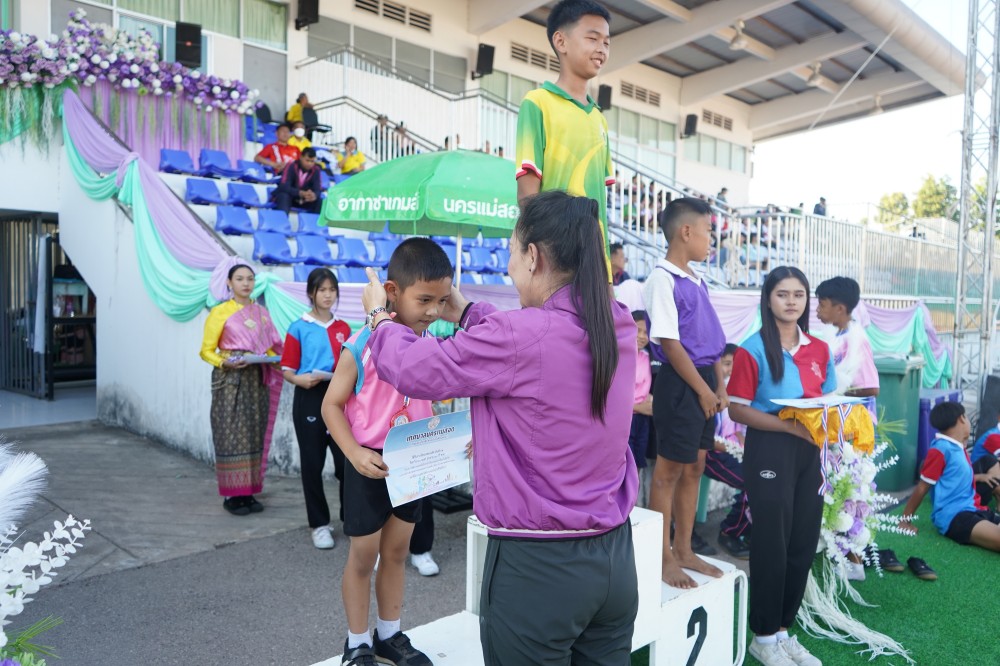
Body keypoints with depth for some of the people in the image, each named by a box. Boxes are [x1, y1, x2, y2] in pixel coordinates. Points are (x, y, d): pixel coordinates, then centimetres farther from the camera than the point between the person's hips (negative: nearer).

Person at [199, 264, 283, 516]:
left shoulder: (262, 312, 12)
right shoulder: (220, 312, -2)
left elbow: (270, 348, 15)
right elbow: (207, 350, -3)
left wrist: (274, 359, -6)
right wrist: (224, 363, -21)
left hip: (257, 379, 5)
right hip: (230, 379, -4)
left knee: (254, 434, 5)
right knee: (232, 435, -4)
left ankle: (249, 491, 14)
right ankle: (232, 495, 3)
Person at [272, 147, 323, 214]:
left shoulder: (315, 170, -10)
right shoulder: (291, 167, -20)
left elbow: (318, 190, -17)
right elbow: (284, 187, -30)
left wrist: (314, 195, -44)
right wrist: (301, 193, -48)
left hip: (303, 200, 3)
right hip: (286, 196, -3)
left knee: (320, 202, -21)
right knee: (284, 197, -36)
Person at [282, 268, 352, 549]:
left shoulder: (343, 328, 10)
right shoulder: (299, 328, -2)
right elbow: (287, 370, -4)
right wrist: (300, 379, -24)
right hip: (310, 400, -3)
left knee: (347, 459, 1)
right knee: (312, 463, 5)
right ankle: (319, 524, 18)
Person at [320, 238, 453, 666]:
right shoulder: (361, 346, -20)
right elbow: (332, 405, -13)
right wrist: (355, 454, -24)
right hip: (371, 463, -5)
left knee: (396, 551, 18)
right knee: (364, 555, 10)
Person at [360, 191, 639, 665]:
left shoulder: (518, 336, -23)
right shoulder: (618, 325, -2)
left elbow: (411, 369, -11)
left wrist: (379, 315, 8)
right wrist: (465, 314, 23)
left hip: (537, 565, -6)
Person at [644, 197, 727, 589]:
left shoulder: (697, 281, 14)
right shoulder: (663, 279, -14)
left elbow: (713, 340, 16)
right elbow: (669, 342, -17)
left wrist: (719, 386, 9)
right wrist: (701, 389, -14)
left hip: (703, 381, 9)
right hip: (680, 384, -9)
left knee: (694, 467, 14)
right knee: (670, 470, 1)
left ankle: (683, 550, 27)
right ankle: (663, 557, 13)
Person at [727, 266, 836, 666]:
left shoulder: (819, 350, 9)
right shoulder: (753, 350, -9)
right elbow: (737, 409, -12)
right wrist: (790, 425, -21)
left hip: (809, 452, 6)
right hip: (769, 451, -6)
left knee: (804, 543, 11)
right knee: (771, 544, 2)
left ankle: (784, 630, 28)